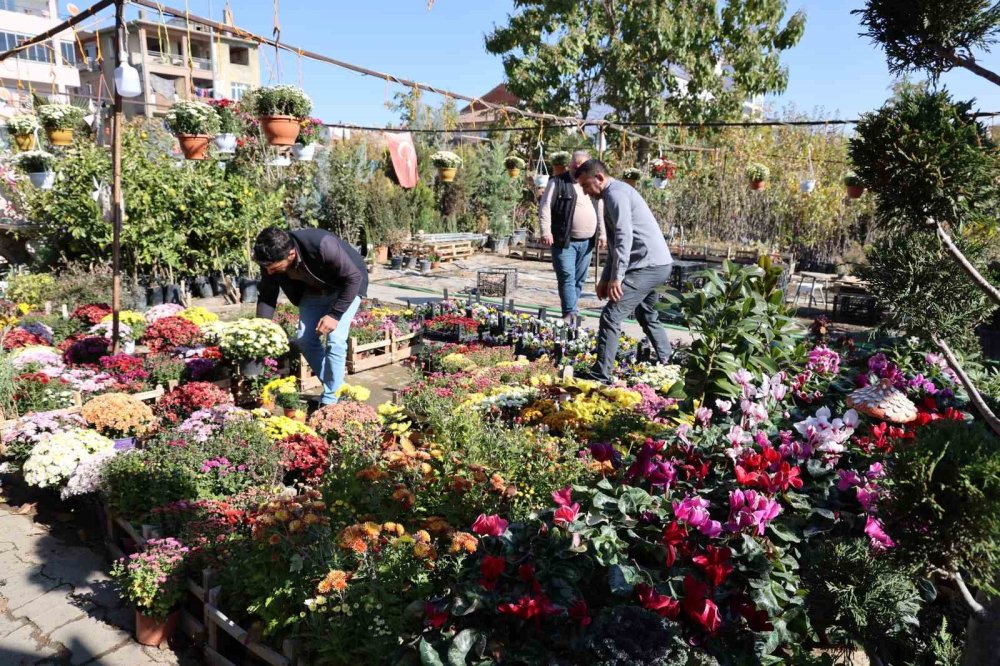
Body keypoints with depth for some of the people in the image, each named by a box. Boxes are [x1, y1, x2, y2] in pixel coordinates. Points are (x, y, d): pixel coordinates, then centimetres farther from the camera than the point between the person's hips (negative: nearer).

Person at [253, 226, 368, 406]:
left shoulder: (322, 246, -41)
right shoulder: (271, 259, -23)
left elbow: (354, 277, -29)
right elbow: (267, 296, -9)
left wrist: (335, 314, -29)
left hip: (346, 287, -6)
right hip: (313, 290, 6)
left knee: (335, 340, -17)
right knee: (304, 339, -2)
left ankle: (331, 399, -3)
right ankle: (336, 387, 15)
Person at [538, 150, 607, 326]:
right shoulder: (558, 182, -1)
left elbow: (600, 212, 21)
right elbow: (545, 207, -8)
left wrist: (601, 234, 13)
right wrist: (545, 231, -17)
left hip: (587, 242, 6)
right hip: (564, 240, -6)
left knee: (579, 280, 10)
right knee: (567, 278, -10)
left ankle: (570, 312, 21)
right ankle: (571, 314, -9)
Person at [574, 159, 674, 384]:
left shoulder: (616, 193, -11)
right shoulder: (616, 193, 22)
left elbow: (624, 237, -23)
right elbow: (616, 242, 25)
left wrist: (616, 277, -25)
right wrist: (605, 279, 22)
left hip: (648, 266, -11)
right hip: (658, 265, 11)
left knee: (611, 317, -13)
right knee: (647, 316, 27)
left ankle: (600, 376, -13)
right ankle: (666, 364, 37)